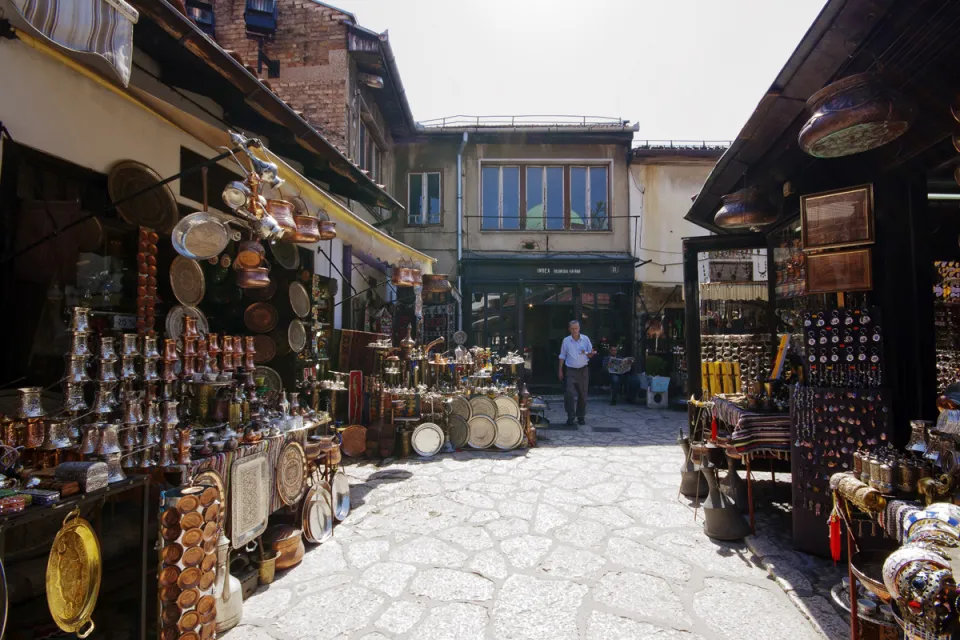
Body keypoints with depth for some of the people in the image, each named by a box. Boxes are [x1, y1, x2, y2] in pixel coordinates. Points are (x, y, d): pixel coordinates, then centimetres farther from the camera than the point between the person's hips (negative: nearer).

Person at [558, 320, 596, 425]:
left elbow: (590, 354, 5)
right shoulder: (566, 340, 1)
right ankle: (570, 416, -1)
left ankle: (581, 416, 21)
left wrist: (590, 353, -20)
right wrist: (560, 371, 5)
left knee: (582, 394, 7)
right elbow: (562, 356, 7)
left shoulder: (585, 339, 1)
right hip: (570, 370, -1)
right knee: (569, 393, -13)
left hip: (583, 370, 1)